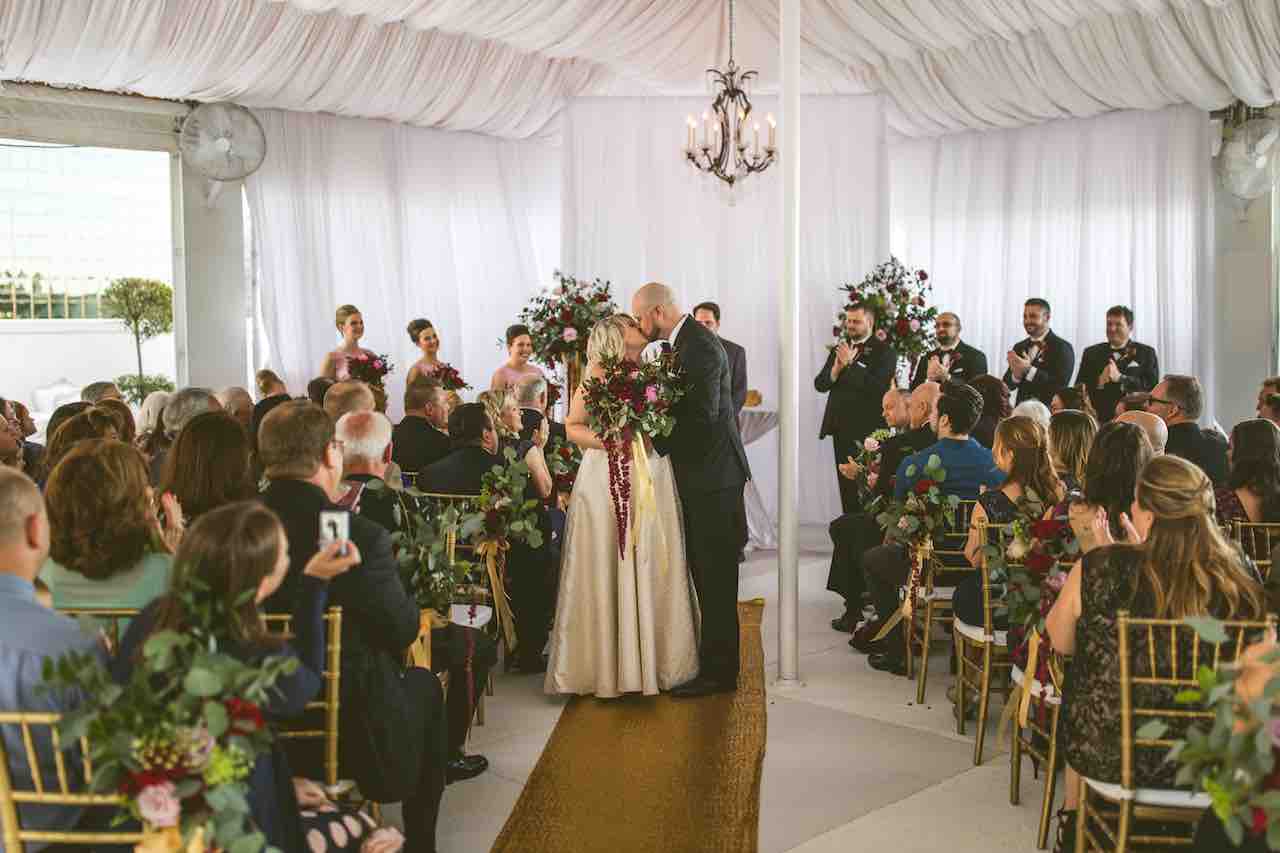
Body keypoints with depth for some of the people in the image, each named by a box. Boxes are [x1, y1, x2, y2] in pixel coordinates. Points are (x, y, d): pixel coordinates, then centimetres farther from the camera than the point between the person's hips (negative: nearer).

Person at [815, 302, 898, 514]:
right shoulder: (839, 349, 16)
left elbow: (876, 386, -17)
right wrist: (836, 369, -9)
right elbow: (819, 384, 10)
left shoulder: (884, 352, -4)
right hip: (841, 429, 6)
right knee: (846, 485, 8)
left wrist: (850, 364, -16)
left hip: (867, 430, -6)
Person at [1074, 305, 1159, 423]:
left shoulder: (1146, 353, 10)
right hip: (1099, 419, 1)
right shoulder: (1092, 353, 15)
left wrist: (1120, 378, -14)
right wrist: (1098, 382, -11)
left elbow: (1152, 387, -3)